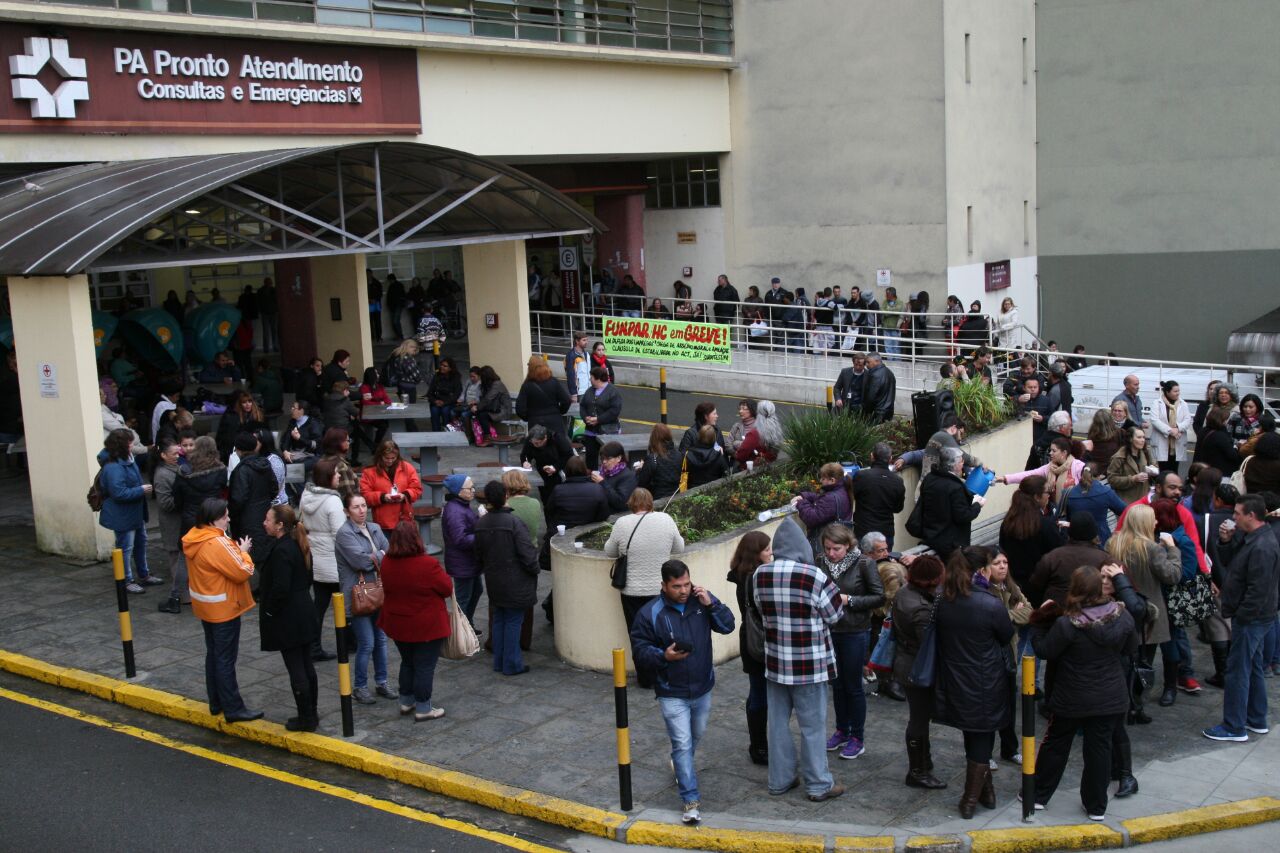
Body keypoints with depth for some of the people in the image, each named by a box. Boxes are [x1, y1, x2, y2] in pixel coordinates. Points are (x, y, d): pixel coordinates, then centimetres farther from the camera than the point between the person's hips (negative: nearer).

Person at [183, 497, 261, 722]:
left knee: (213, 654, 19)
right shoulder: (217, 544, -27)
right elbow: (243, 572, -23)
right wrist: (243, 552, -7)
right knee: (226, 659, -2)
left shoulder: (194, 538, 2)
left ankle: (216, 703, 29)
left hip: (205, 607, 9)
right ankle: (233, 709, 4)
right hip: (223, 609, -9)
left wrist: (236, 550, 0)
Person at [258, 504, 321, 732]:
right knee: (306, 665, 16)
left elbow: (280, 588, -25)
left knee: (296, 668, 0)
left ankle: (306, 719, 8)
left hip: (287, 619, -9)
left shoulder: (281, 551, -22)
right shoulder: (297, 545, 7)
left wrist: (269, 610, -11)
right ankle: (311, 713, 25)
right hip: (304, 613, 9)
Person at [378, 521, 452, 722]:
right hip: (427, 626, -6)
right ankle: (423, 709, 12)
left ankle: (406, 702, 32)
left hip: (397, 624, 6)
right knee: (425, 666, 5)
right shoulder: (427, 564, -24)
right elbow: (447, 589, -13)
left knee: (407, 662, 23)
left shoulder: (387, 562, -5)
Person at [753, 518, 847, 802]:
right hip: (810, 663, -4)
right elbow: (834, 614, -7)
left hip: (775, 661, 4)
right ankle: (818, 785, 15)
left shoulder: (761, 574, -4)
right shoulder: (814, 576, -19)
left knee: (778, 722, 14)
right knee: (813, 725, 6)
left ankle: (779, 780, 24)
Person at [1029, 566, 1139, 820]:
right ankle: (1097, 806, 21)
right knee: (1100, 748, 12)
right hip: (1110, 698, 3)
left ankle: (1038, 795, 28)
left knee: (1056, 744, 15)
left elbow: (1044, 651, -13)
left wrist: (1038, 624, -2)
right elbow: (1131, 648, 6)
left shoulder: (1066, 624, -24)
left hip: (1071, 699, -3)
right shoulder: (1121, 616, -9)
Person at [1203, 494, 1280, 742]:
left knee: (1238, 670, -3)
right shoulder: (1248, 537, 6)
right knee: (1252, 667, 19)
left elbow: (1258, 590, -27)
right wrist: (1225, 541, -2)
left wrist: (1240, 617, -21)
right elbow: (1231, 561, 16)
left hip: (1250, 619, -10)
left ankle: (1234, 728, 5)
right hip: (1254, 617, 10)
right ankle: (1257, 720, 31)